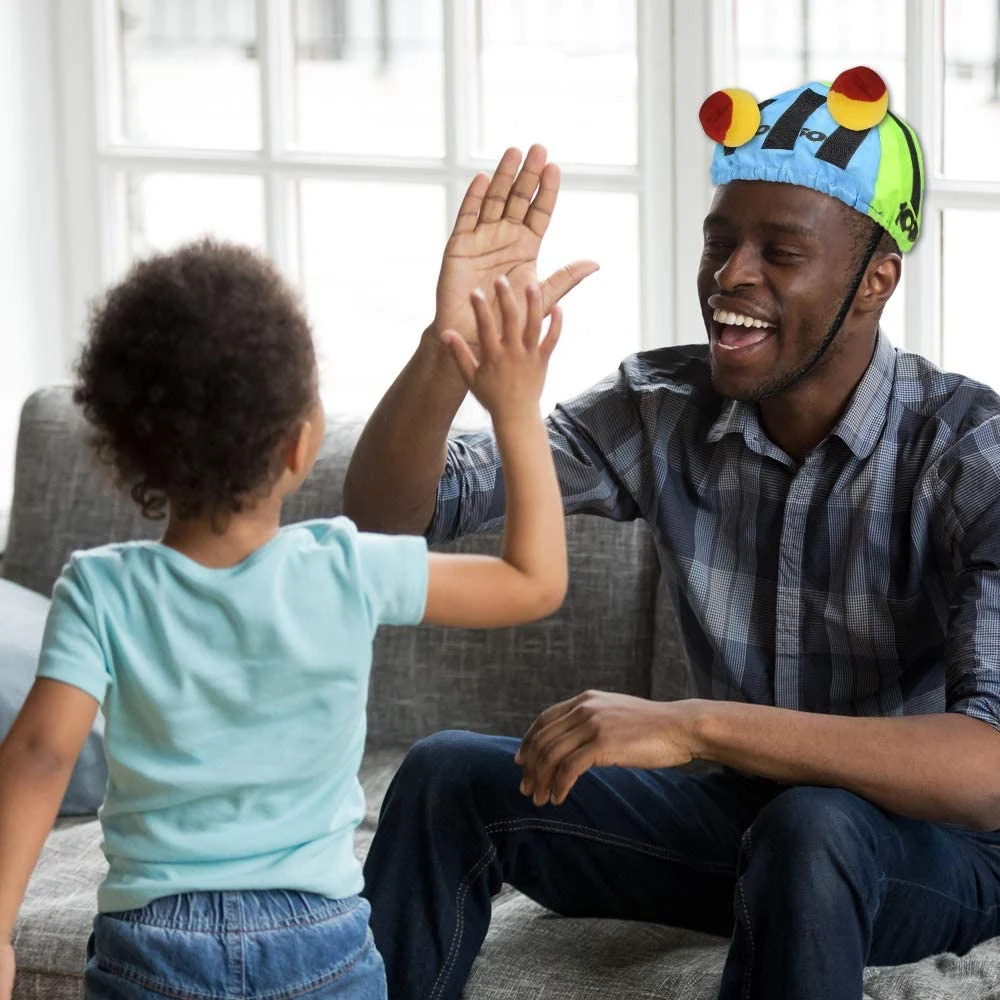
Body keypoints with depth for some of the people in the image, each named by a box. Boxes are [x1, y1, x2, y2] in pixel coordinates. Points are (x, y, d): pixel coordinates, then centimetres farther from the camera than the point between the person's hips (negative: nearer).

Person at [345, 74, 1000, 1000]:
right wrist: (451, 348, -32)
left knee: (810, 826, -37)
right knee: (448, 777, -14)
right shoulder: (660, 411, -8)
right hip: (743, 805, 5)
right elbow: (385, 507, -10)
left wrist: (695, 723, -45)